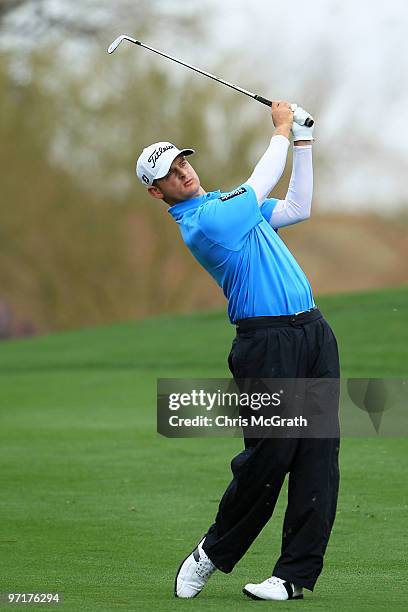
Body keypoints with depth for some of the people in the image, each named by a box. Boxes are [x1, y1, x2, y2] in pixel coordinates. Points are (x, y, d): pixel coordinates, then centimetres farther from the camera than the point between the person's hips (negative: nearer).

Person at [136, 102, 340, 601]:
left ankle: (295, 574, 0)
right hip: (268, 341, -8)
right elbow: (261, 183, -3)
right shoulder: (202, 223, -10)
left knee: (319, 453, -1)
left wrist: (303, 141, 18)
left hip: (313, 331, 8)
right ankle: (215, 551, 11)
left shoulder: (227, 202, 20)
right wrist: (282, 130, 12)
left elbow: (297, 208, 24)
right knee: (269, 453, -11)